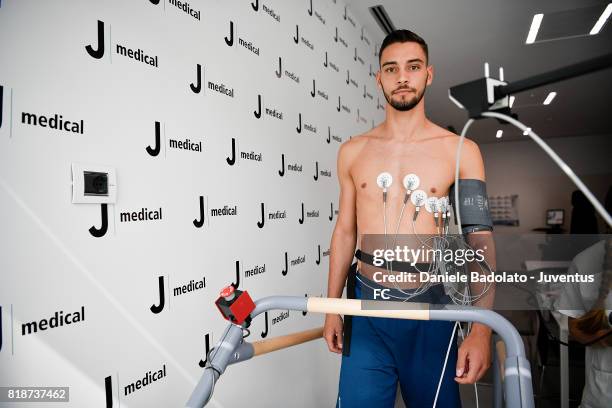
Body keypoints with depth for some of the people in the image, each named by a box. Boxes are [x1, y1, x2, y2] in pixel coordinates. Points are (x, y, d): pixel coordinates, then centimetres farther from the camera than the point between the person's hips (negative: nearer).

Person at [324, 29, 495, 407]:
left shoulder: (460, 151, -3)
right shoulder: (353, 151, 4)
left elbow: (481, 240, -4)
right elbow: (345, 231, 8)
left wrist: (482, 328, -11)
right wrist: (332, 307, 8)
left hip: (431, 310, 0)